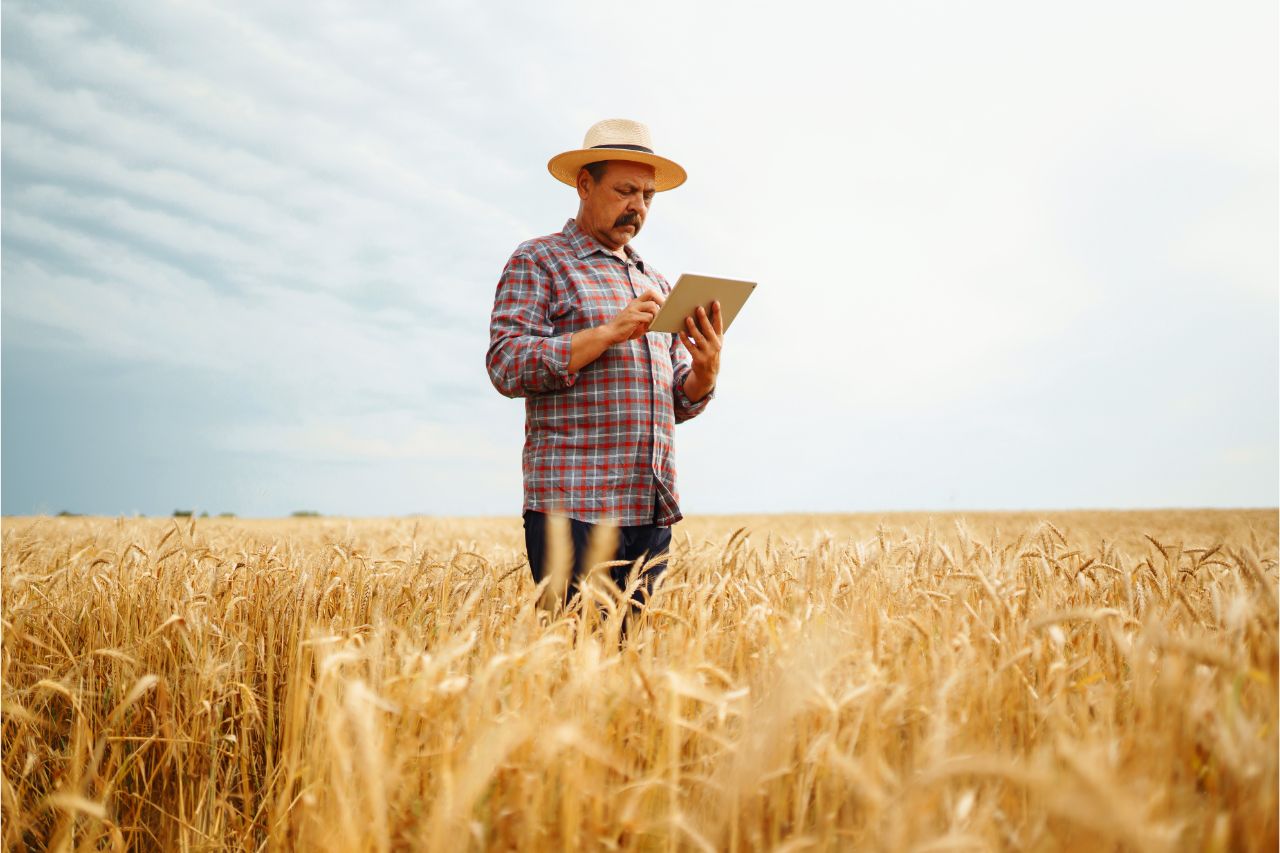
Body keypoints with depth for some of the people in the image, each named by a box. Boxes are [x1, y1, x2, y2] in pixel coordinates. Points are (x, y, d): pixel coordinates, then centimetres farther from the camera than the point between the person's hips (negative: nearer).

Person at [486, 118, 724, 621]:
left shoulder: (655, 282, 22)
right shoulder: (537, 261, 5)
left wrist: (705, 370, -1)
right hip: (573, 506, -6)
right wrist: (610, 333, -16)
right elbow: (507, 366, -9)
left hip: (653, 510, 6)